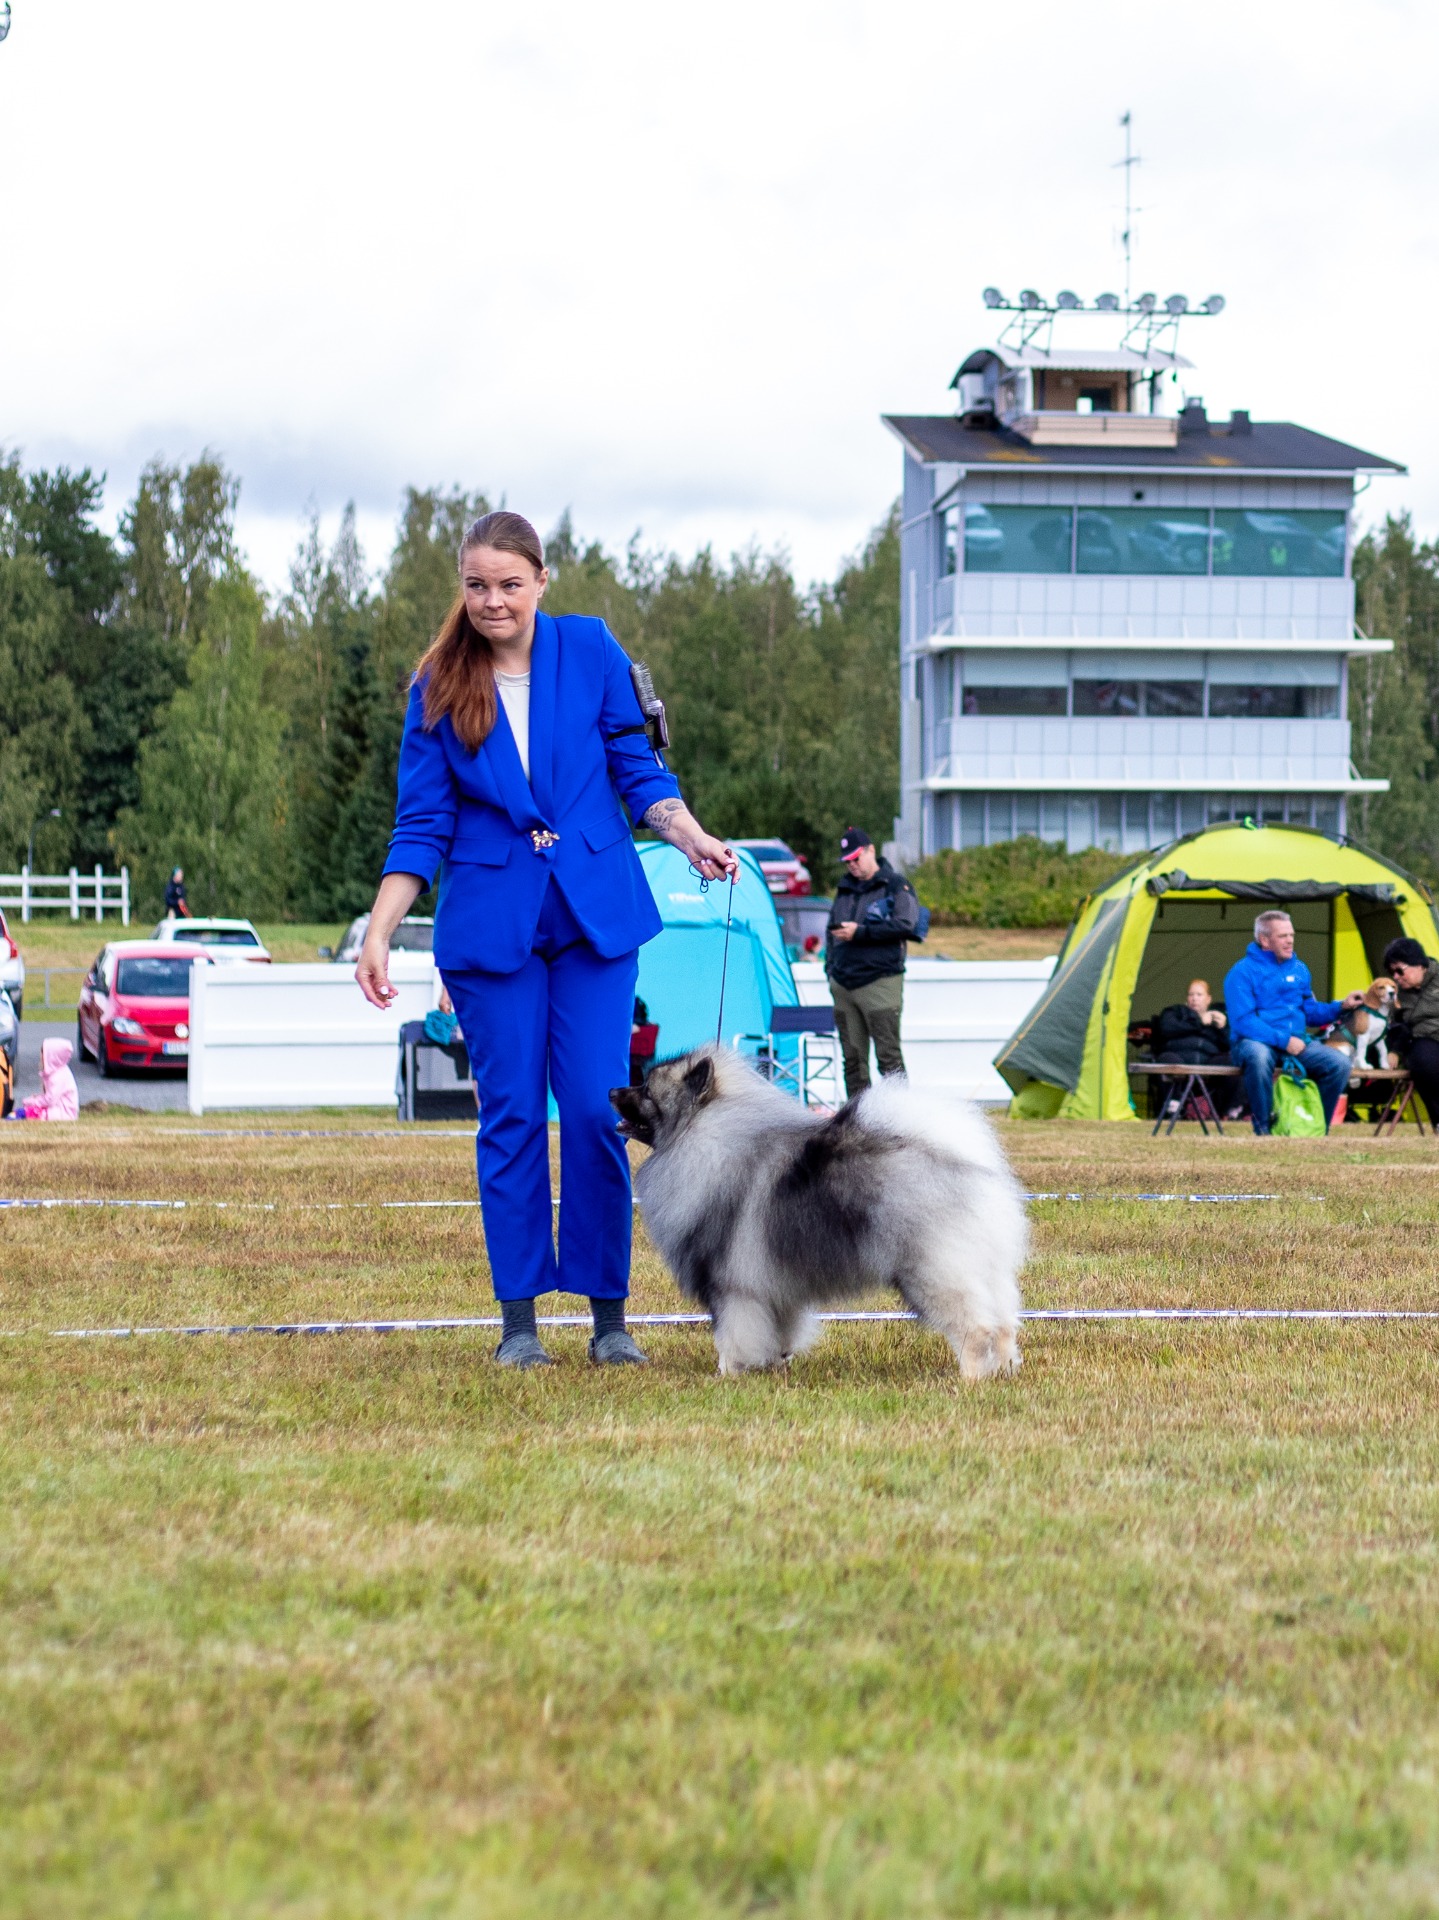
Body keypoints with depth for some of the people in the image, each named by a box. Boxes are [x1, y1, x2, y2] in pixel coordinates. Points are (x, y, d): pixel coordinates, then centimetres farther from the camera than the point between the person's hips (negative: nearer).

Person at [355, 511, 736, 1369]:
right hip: (491, 924, 0)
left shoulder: (591, 649, 1)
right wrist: (379, 933, -4)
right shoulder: (439, 686, 2)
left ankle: (610, 1316, 5)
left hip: (595, 913, 0)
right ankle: (520, 1320, 8)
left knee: (598, 1110, -5)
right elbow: (423, 824, 3)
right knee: (512, 1116, 1)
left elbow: (637, 768, 7)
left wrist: (694, 838, -10)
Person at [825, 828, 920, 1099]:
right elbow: (831, 931, 27)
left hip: (880, 982, -6)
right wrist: (830, 968, 14)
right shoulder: (845, 889, 20)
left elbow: (905, 925, -12)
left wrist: (860, 932, -14)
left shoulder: (895, 885, 1)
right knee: (852, 1058, 7)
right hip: (843, 984, 6)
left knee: (889, 1056, -9)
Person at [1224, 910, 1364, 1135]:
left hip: (1296, 1042, 6)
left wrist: (1340, 1007, 3)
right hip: (1254, 1042, -6)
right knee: (1258, 1057, -42)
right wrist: (1283, 1040, -22)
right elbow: (1243, 1021, -16)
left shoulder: (1299, 969, 13)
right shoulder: (1243, 972, -7)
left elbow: (1309, 1011, 21)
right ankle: (1263, 1130, -25)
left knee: (1339, 1062, -17)